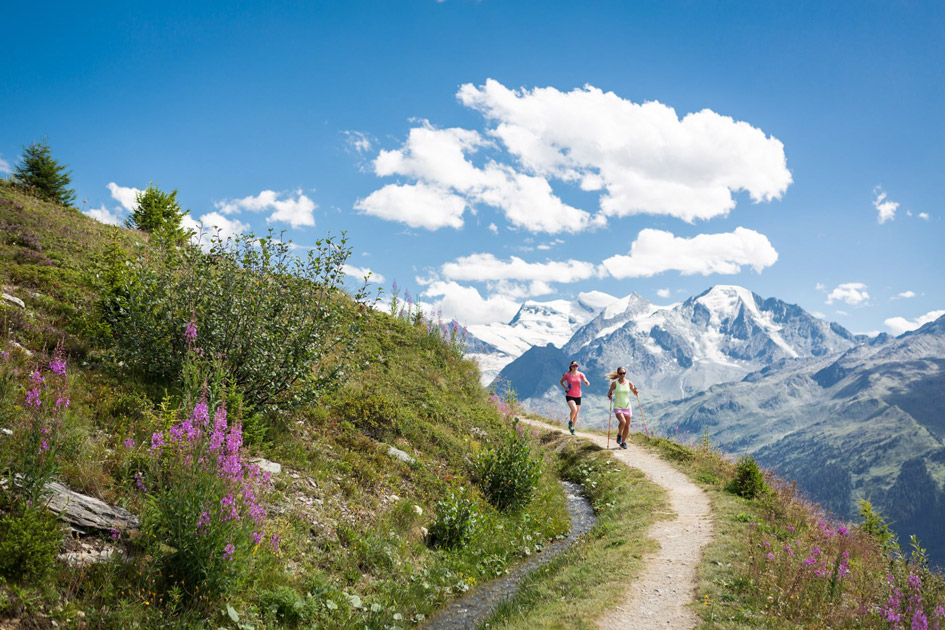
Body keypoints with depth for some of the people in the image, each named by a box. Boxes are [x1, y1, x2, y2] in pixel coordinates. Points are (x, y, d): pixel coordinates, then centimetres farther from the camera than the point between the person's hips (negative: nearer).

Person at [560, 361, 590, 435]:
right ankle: (570, 422, 2)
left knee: (576, 413, 10)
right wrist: (565, 387, -6)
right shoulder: (567, 375, -5)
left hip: (578, 396, 3)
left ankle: (572, 428, 30)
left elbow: (587, 383, -5)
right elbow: (561, 381, 11)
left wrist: (587, 382, -28)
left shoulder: (580, 374, -1)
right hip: (569, 396, -3)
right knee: (574, 409, -26)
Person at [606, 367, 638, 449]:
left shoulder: (629, 383, 3)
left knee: (627, 425, 6)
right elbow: (609, 393, 2)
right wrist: (610, 396, -20)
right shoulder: (615, 383, -4)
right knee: (622, 422, -25)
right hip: (618, 407, -3)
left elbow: (635, 393, 12)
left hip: (627, 407, 3)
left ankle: (623, 442, 24)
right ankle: (619, 435, 3)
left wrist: (636, 392, -10)